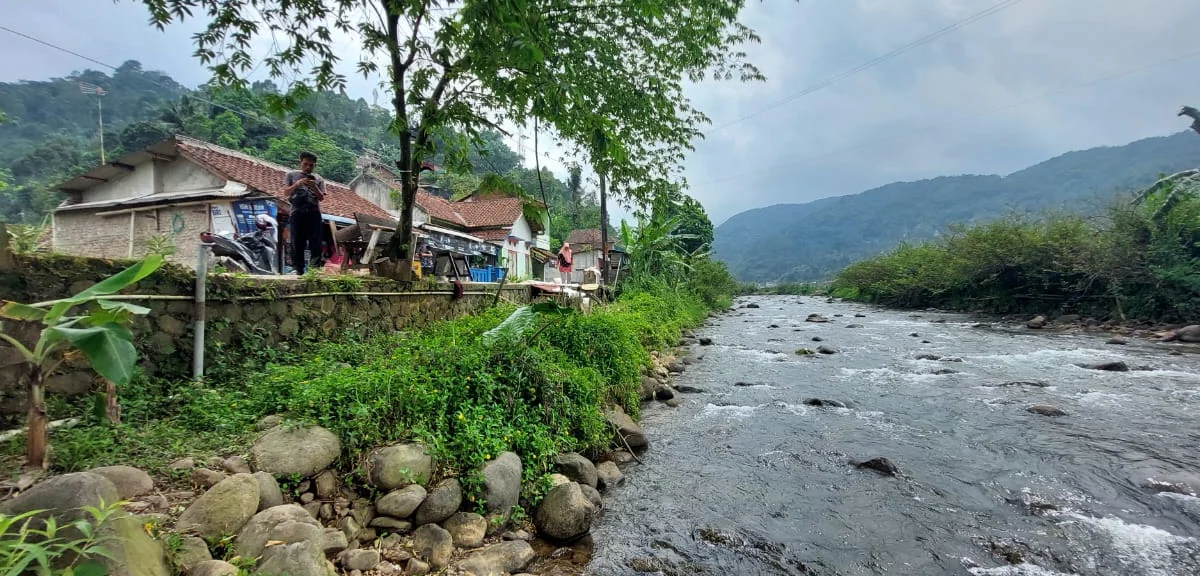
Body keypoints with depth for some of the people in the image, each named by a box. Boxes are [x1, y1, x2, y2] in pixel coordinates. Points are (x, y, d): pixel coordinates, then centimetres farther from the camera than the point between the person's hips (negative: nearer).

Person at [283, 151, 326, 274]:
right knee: (297, 242, -1)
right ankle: (298, 269, 1)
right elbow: (286, 193, 6)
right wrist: (298, 184, -9)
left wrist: (314, 187, -11)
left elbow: (321, 197, 7)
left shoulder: (318, 179, 16)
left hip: (314, 213, 0)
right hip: (297, 212, 0)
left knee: (315, 242, -5)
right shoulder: (292, 175, 15)